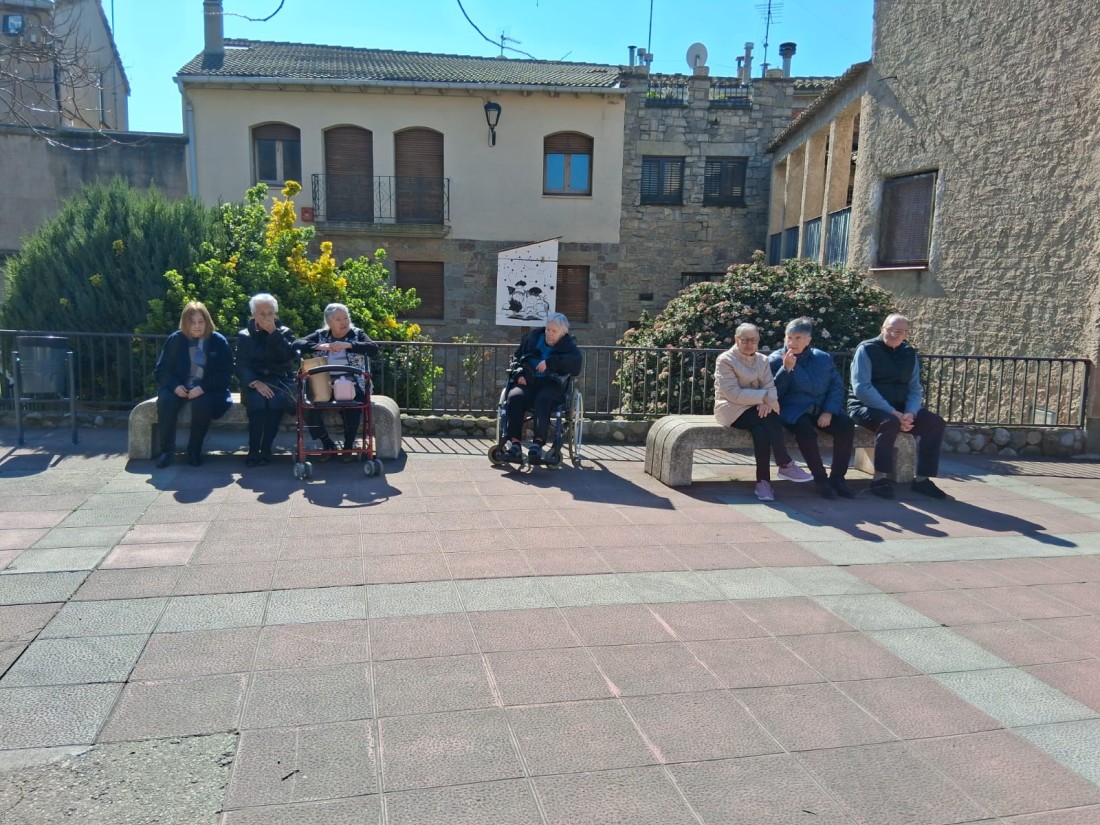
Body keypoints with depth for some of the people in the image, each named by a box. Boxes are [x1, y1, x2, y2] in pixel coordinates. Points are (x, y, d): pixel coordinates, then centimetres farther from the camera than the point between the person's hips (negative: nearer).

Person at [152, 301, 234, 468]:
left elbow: (226, 373, -5)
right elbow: (161, 370, 6)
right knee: (165, 401, -30)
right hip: (180, 388, 2)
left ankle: (195, 450, -17)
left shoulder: (219, 341, 0)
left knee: (202, 403, -35)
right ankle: (166, 449, -16)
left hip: (207, 390, -2)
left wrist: (203, 387, -20)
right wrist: (175, 385, -15)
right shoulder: (175, 339, 5)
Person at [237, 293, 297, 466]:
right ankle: (253, 449, -22)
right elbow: (241, 366, 0)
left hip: (280, 381, 0)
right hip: (254, 382, 0)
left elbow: (289, 356, -9)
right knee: (258, 399, -34)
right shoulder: (244, 336, 10)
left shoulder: (285, 333, 11)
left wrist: (273, 332, -12)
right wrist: (255, 382, -18)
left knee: (277, 399, -34)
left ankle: (266, 448, -21)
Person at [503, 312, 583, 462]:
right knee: (514, 397, -31)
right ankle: (514, 442, -34)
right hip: (527, 382, 2)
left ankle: (539, 442, -43)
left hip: (552, 384, -2)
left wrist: (550, 362, -16)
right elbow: (515, 357, 22)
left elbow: (576, 361, -10)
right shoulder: (532, 337, 19)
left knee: (543, 399, -38)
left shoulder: (568, 344, 10)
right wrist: (518, 373, 0)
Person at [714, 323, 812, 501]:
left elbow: (770, 387, 0)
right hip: (733, 411, -4)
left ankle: (763, 482, -28)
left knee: (761, 431, -31)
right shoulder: (725, 360, -4)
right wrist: (764, 397, -20)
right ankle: (786, 465, -27)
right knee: (769, 418, -32)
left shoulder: (762, 360, 14)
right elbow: (733, 394, -16)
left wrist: (767, 402, -24)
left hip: (756, 409, 5)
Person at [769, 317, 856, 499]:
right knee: (806, 430, -36)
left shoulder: (823, 358, 12)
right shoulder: (775, 360, 2)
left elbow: (837, 386, 8)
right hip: (793, 410, -4)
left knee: (846, 425, -24)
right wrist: (787, 368, -19)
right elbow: (774, 392, -7)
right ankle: (820, 479, -18)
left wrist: (828, 411, -8)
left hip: (821, 409, 4)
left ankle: (837, 477, -10)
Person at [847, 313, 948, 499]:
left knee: (936, 423, -12)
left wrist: (910, 413, -14)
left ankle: (922, 479, -3)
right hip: (866, 407, -6)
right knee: (890, 422, -36)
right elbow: (861, 388, -19)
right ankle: (879, 479, -25)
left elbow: (914, 389, 8)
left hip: (898, 409, 6)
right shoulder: (867, 349, -9)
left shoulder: (909, 354, 10)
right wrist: (892, 412, -24)